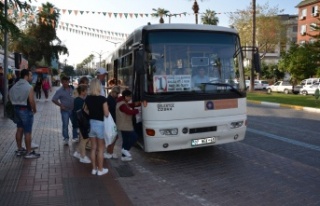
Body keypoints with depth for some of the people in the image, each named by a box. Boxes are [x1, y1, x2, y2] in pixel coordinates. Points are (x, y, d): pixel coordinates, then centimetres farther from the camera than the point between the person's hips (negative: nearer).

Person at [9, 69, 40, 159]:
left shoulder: (14, 86, 8)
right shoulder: (29, 87, -17)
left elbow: (11, 97, 10)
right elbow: (31, 101, -20)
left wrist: (17, 106, 15)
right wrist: (34, 110, -5)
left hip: (17, 109, 8)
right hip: (26, 110, -8)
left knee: (19, 129, 17)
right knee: (27, 132, -2)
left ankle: (19, 149, 27)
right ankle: (29, 152, 5)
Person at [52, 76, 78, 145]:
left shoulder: (72, 88, 5)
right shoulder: (60, 91, -7)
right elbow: (54, 99, -8)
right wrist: (61, 105, -15)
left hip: (73, 109, 4)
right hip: (65, 110, -4)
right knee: (65, 125, 0)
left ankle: (75, 137, 27)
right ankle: (66, 139, 12)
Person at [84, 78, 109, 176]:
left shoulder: (87, 98, -1)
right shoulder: (102, 99, -16)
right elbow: (106, 114, -15)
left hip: (90, 123, 5)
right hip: (99, 124, -5)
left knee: (93, 147, 15)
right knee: (100, 148, 9)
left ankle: (94, 168, 24)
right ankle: (100, 169, 17)